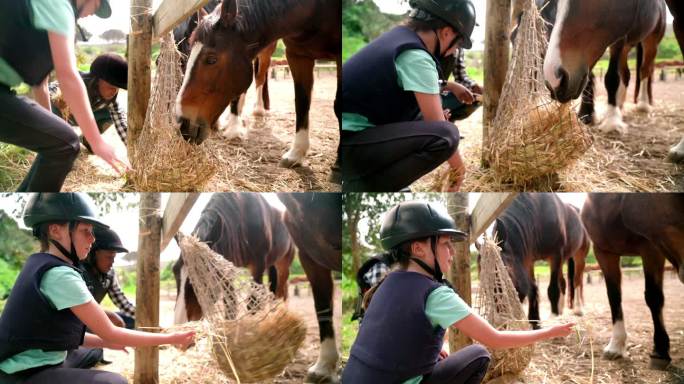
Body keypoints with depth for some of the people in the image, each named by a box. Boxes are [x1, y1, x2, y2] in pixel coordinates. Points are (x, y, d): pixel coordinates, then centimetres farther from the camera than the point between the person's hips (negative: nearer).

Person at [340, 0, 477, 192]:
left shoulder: (400, 35, 12)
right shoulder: (416, 57, -16)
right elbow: (440, 130, -14)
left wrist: (449, 86, 37)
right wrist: (459, 166, 1)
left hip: (352, 131, 10)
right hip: (347, 141, -10)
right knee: (445, 135, -23)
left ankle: (365, 175, 16)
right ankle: (361, 189, -12)